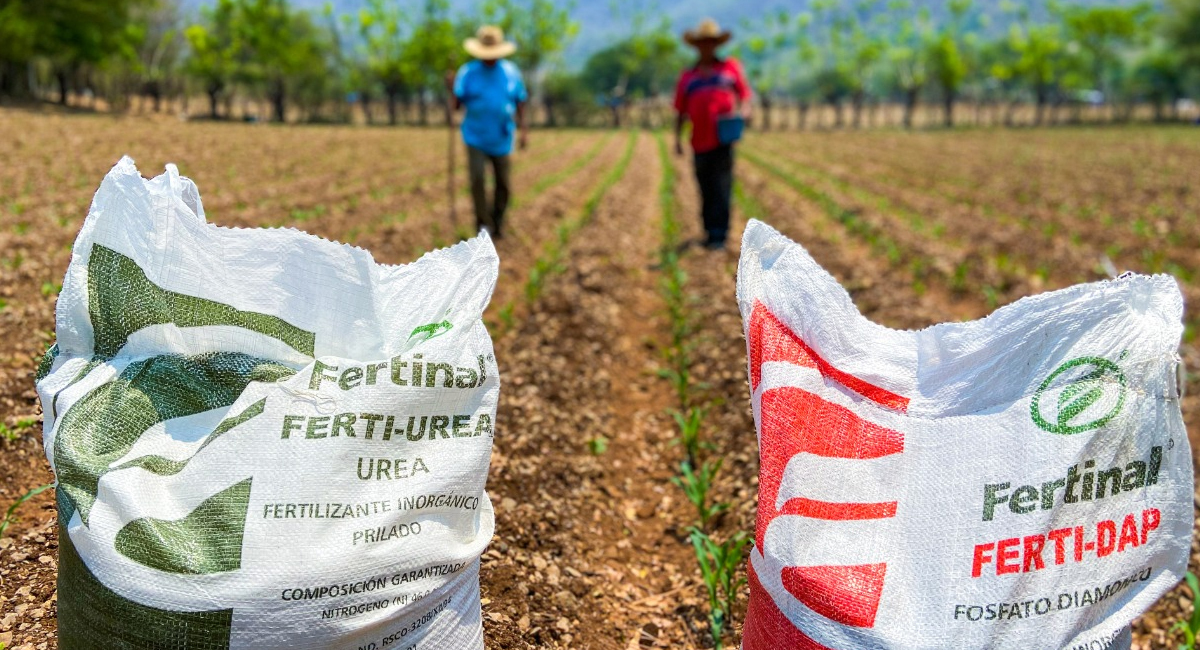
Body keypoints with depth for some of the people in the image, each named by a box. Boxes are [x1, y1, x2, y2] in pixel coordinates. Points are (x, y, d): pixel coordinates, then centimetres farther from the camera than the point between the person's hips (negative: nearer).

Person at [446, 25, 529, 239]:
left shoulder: (511, 72, 2)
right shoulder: (468, 72, -5)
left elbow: (520, 102, 10)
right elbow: (456, 104, -8)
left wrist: (523, 129, 4)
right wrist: (452, 89, -27)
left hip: (502, 140, 2)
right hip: (476, 139, -2)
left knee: (503, 184, 5)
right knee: (478, 179, -14)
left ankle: (498, 225, 24)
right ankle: (483, 224, 0)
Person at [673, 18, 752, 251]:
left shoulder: (730, 67, 12)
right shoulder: (688, 76, 16)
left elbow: (744, 94, 10)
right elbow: (681, 111, 15)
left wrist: (744, 109, -11)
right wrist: (678, 138, 6)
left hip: (723, 138, -2)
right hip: (700, 142, 2)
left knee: (722, 188, -8)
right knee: (706, 191, 6)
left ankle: (720, 235, -7)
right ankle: (710, 232, 17)